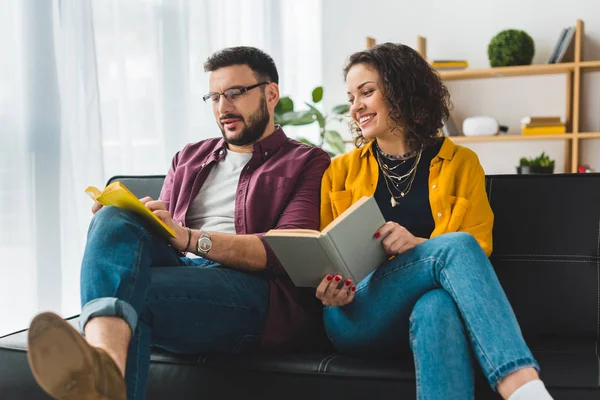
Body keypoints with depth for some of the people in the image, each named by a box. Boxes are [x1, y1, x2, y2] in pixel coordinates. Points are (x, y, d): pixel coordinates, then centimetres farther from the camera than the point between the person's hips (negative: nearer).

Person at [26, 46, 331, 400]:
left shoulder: (307, 163, 12)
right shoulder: (189, 159, 30)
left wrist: (190, 238, -18)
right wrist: (124, 219, -3)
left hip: (256, 289, -4)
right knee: (116, 218, -28)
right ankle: (104, 360, -54)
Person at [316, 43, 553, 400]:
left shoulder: (460, 163, 11)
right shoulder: (341, 171, 15)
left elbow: (478, 253, 4)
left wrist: (419, 246, -17)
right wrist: (328, 285, -11)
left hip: (424, 306, 0)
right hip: (357, 317, 0)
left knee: (437, 310, -40)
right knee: (456, 245, -31)